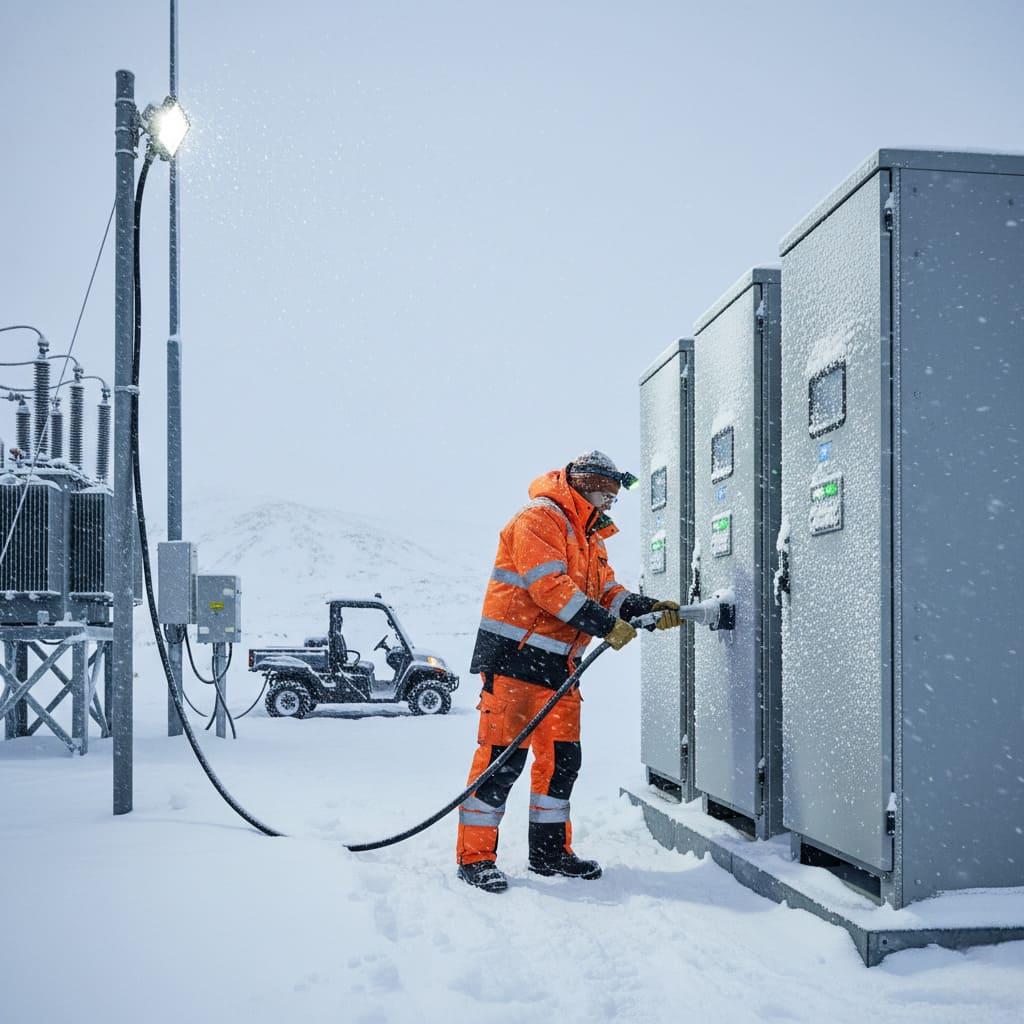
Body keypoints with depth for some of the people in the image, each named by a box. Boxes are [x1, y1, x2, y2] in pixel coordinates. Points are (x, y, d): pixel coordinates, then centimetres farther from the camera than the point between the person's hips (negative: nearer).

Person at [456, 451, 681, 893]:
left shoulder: (591, 538, 22)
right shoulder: (540, 519, -10)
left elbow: (607, 591, 17)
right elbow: (548, 586, -20)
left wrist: (649, 609, -1)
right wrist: (604, 625, -22)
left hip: (558, 664, 9)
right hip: (514, 655, -9)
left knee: (562, 757, 11)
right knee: (503, 755, -10)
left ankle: (550, 850, 22)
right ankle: (475, 855, -3)